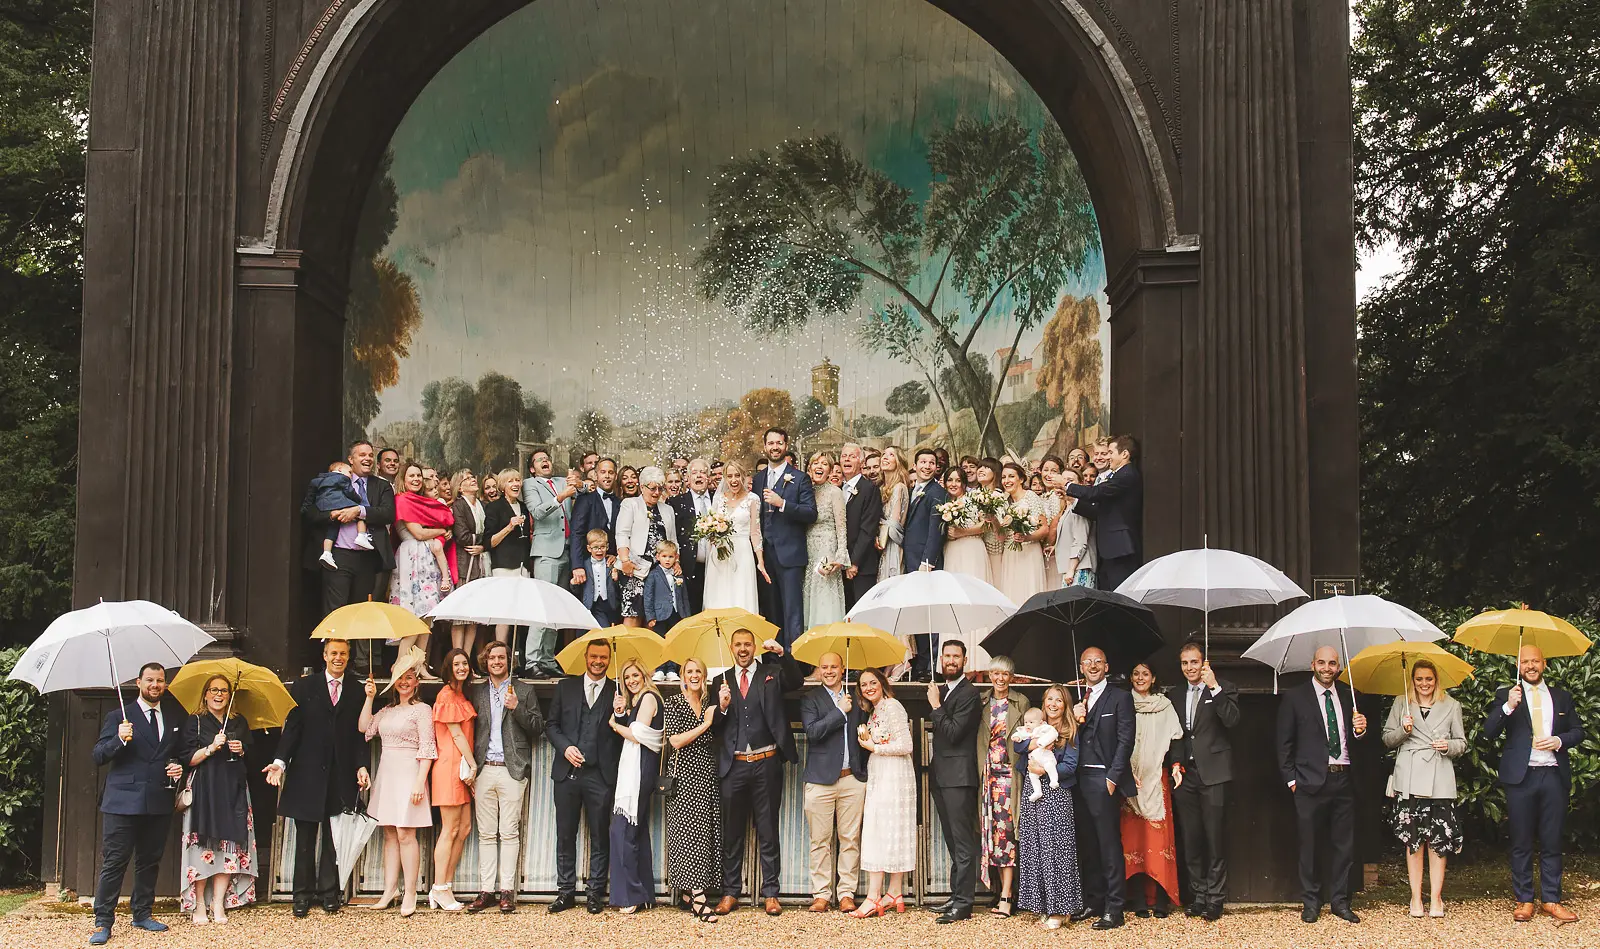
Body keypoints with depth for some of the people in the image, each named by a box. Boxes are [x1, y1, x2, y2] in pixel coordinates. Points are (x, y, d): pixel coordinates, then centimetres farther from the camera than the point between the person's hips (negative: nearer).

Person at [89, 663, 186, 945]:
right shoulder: (119, 717, 2)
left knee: (150, 861, 11)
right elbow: (98, 757, -4)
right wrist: (119, 739, -22)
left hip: (159, 804, 4)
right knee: (114, 862, -5)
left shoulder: (174, 718, 15)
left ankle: (142, 914, 23)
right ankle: (102, 922, -1)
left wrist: (178, 766, 3)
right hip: (123, 802, -4)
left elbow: (179, 752, 25)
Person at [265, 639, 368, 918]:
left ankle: (329, 892, 13)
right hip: (308, 773, 0)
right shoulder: (304, 686, 7)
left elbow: (360, 733, 6)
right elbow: (292, 727, 3)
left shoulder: (357, 691, 8)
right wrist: (280, 761, -9)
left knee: (334, 837, 4)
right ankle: (303, 895, 11)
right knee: (305, 837, 4)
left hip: (342, 776, 0)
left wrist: (361, 766, -6)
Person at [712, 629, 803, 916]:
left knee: (768, 830, 4)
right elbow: (715, 726, 6)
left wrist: (782, 653, -23)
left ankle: (770, 894, 8)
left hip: (766, 763, -2)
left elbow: (796, 682, -12)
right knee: (732, 832, 7)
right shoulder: (722, 680, 11)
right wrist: (722, 707, -14)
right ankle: (730, 893, 13)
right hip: (734, 764, 2)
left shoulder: (772, 673, 7)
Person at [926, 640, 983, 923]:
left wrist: (936, 706, -13)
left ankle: (963, 904, -8)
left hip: (959, 775, -9)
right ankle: (956, 897, 18)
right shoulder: (941, 690, 16)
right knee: (953, 842, 13)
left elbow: (953, 733, -18)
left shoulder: (969, 694, -11)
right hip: (940, 776, 9)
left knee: (963, 842, -7)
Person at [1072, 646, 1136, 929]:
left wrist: (1113, 778, -12)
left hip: (1104, 780, -6)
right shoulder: (1077, 701, 16)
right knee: (1087, 845, 10)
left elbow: (1125, 740, -6)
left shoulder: (1120, 698, 0)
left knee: (1110, 845, -6)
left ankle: (1113, 909, -5)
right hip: (1081, 779, 6)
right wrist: (1075, 720, -6)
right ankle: (1093, 902, 18)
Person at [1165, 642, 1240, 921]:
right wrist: (1175, 765, 3)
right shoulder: (1174, 696, 16)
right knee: (1190, 838, 5)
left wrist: (1214, 687, -18)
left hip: (1213, 773, -4)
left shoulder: (1223, 689, 3)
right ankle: (1197, 896, 12)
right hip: (1185, 773, 4)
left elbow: (1231, 720, -14)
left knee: (1215, 837, -5)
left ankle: (1214, 899, 1)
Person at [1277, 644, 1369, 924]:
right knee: (1309, 845, 2)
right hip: (1311, 781, -3)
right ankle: (1311, 902, 12)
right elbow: (1284, 743, 1)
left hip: (1343, 779, 4)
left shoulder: (1348, 697, 13)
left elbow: (1353, 740, 19)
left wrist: (1359, 730, -4)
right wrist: (1291, 779, -5)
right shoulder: (1295, 698, 2)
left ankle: (1340, 901, 16)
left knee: (1344, 844, 6)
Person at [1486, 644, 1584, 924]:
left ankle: (1551, 900, 9)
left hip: (1554, 775, 2)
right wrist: (1508, 707, -20)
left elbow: (1578, 731, 14)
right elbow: (1489, 732, -4)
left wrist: (1560, 740, -7)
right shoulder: (1505, 696, 6)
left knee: (1552, 842, 4)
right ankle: (1524, 900, 8)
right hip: (1521, 776, -2)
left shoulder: (1562, 697, 14)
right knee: (1521, 843, 2)